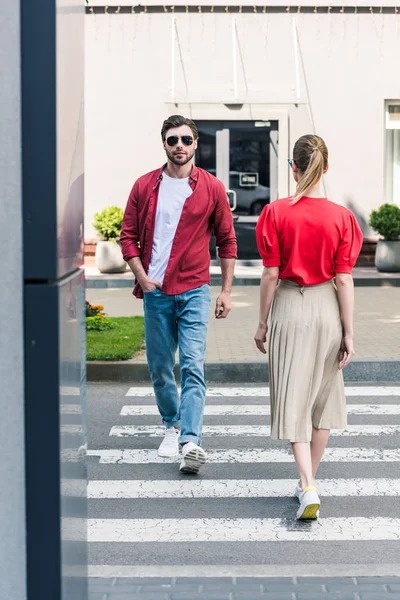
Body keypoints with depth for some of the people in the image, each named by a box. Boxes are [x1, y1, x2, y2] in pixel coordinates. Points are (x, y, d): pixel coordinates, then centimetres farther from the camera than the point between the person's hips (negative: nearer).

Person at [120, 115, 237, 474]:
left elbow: (227, 241, 6)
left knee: (193, 366, -12)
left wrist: (227, 290, 3)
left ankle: (191, 442, -17)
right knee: (159, 367, 9)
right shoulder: (145, 186, 5)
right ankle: (172, 426, 29)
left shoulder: (211, 188, 2)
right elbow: (129, 236, 8)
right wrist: (142, 278, -4)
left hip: (194, 290, -2)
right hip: (155, 292, 2)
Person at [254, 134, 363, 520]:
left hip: (289, 307, -2)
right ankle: (309, 481, 27)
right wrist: (348, 332, 0)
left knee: (294, 400, 3)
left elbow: (271, 274, -7)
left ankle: (308, 488, -10)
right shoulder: (340, 217, -6)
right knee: (322, 395, 16)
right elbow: (344, 279, -6)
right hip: (327, 308, 2)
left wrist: (262, 324, 3)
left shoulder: (277, 213, -10)